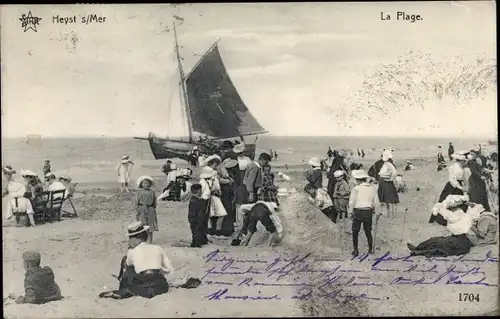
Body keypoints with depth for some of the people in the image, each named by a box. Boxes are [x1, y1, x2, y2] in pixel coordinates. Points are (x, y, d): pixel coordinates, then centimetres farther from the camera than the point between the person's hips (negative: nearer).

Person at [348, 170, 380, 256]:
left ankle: (355, 250, 10)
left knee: (355, 232, 8)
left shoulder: (356, 189, -9)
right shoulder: (372, 188, 2)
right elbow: (376, 202, 6)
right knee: (368, 231, 17)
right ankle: (370, 249, 22)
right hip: (368, 212, 3)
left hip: (358, 211, -3)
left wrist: (350, 212, 6)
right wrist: (377, 212, 16)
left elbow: (352, 202, -6)